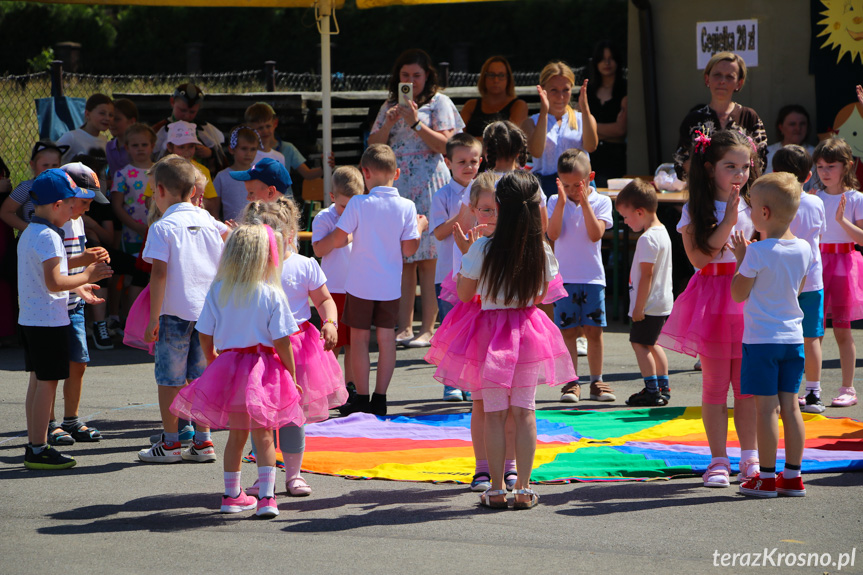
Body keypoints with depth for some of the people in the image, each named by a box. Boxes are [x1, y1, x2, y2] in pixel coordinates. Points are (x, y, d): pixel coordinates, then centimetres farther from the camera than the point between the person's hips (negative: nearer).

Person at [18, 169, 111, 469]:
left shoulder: (28, 233, 13)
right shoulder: (48, 237, -19)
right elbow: (54, 282, -26)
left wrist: (76, 287, 23)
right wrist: (86, 276, -13)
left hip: (29, 318, 10)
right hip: (49, 320, -10)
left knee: (37, 380, 14)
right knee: (48, 382, -5)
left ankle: (34, 445, 18)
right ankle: (39, 449, -3)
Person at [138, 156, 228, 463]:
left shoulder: (162, 227, -9)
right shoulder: (208, 221, 7)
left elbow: (159, 273, -14)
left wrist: (153, 319, -12)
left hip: (175, 311, -5)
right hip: (209, 311, 5)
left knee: (169, 380, 5)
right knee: (200, 377, 12)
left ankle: (170, 443, 12)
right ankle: (203, 441, 14)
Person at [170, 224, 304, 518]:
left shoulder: (217, 292, -1)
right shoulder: (272, 295, -10)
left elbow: (205, 338, 3)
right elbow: (282, 342, -10)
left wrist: (213, 364, 20)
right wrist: (291, 377, 0)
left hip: (227, 366, 3)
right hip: (263, 369, -3)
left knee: (236, 432, 16)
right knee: (263, 435, 4)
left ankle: (232, 495, 23)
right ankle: (266, 498, -3)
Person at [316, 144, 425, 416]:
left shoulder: (358, 204, -12)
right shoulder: (406, 207, -5)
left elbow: (338, 240, -8)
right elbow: (408, 249, -3)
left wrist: (319, 245, 13)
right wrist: (420, 228, 15)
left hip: (361, 283, -2)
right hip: (390, 284, 2)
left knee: (359, 338, 6)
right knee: (386, 338, 9)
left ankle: (362, 399, 7)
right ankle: (380, 399, 10)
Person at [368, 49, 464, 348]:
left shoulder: (438, 103, 4)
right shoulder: (390, 106, 18)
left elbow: (445, 144, -6)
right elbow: (374, 146, 13)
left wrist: (416, 123, -13)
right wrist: (388, 124, -3)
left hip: (429, 183, -4)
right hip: (396, 185, 5)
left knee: (427, 259, -8)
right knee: (402, 258, 2)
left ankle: (428, 328, -6)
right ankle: (404, 327, 4)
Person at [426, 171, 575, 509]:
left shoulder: (482, 249, -14)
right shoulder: (542, 251, -5)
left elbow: (464, 294, -3)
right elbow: (540, 295, 8)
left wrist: (467, 253, 7)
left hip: (490, 334, -2)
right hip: (528, 328, 2)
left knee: (494, 413, 4)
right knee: (525, 411, 7)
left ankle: (496, 489, 5)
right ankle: (523, 488, 8)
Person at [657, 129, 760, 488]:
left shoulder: (752, 206, 8)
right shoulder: (695, 211, 0)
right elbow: (699, 257, -12)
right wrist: (727, 221, -14)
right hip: (712, 299, -2)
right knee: (715, 385, 0)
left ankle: (749, 458, 12)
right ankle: (718, 460, 7)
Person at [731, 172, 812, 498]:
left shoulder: (757, 253, -16)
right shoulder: (803, 249, 2)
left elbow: (738, 294, -9)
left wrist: (741, 258, 2)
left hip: (761, 338, -6)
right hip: (793, 337, 6)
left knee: (766, 407, -2)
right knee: (789, 405, 9)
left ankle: (767, 478, 1)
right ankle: (792, 476, 12)